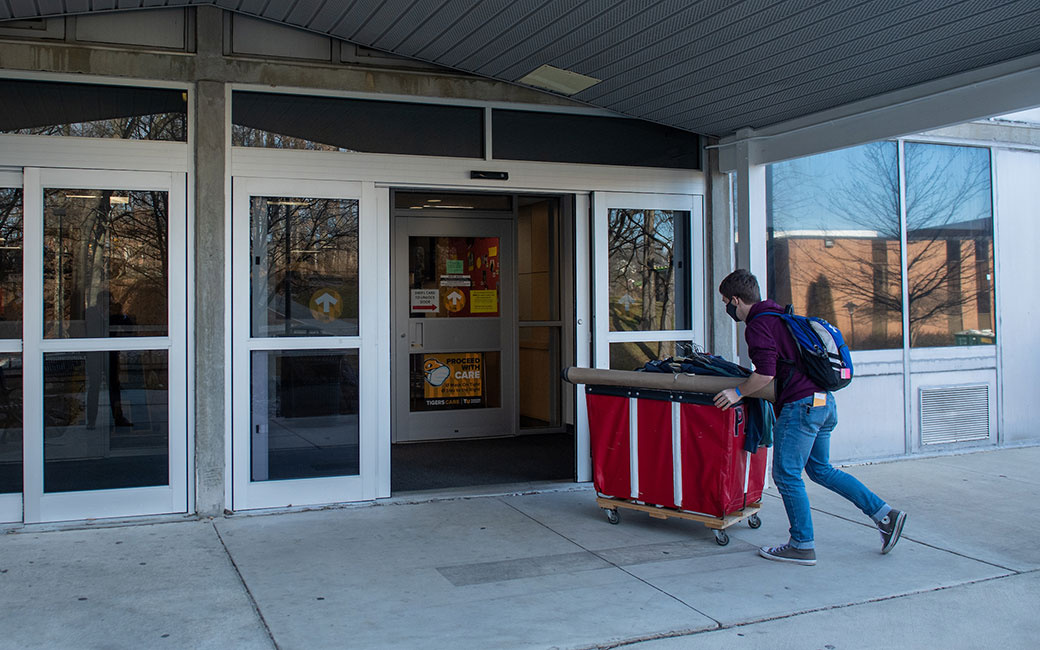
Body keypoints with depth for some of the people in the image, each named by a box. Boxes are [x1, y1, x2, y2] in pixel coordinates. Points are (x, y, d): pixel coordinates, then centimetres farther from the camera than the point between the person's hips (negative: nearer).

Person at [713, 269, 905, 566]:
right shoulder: (778, 315, 20)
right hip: (824, 401, 10)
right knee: (821, 469, 18)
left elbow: (765, 374, -21)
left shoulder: (758, 326, -11)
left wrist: (738, 393, -9)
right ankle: (885, 514, 17)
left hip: (801, 405, -10)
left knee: (787, 475, 0)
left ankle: (802, 546, 7)